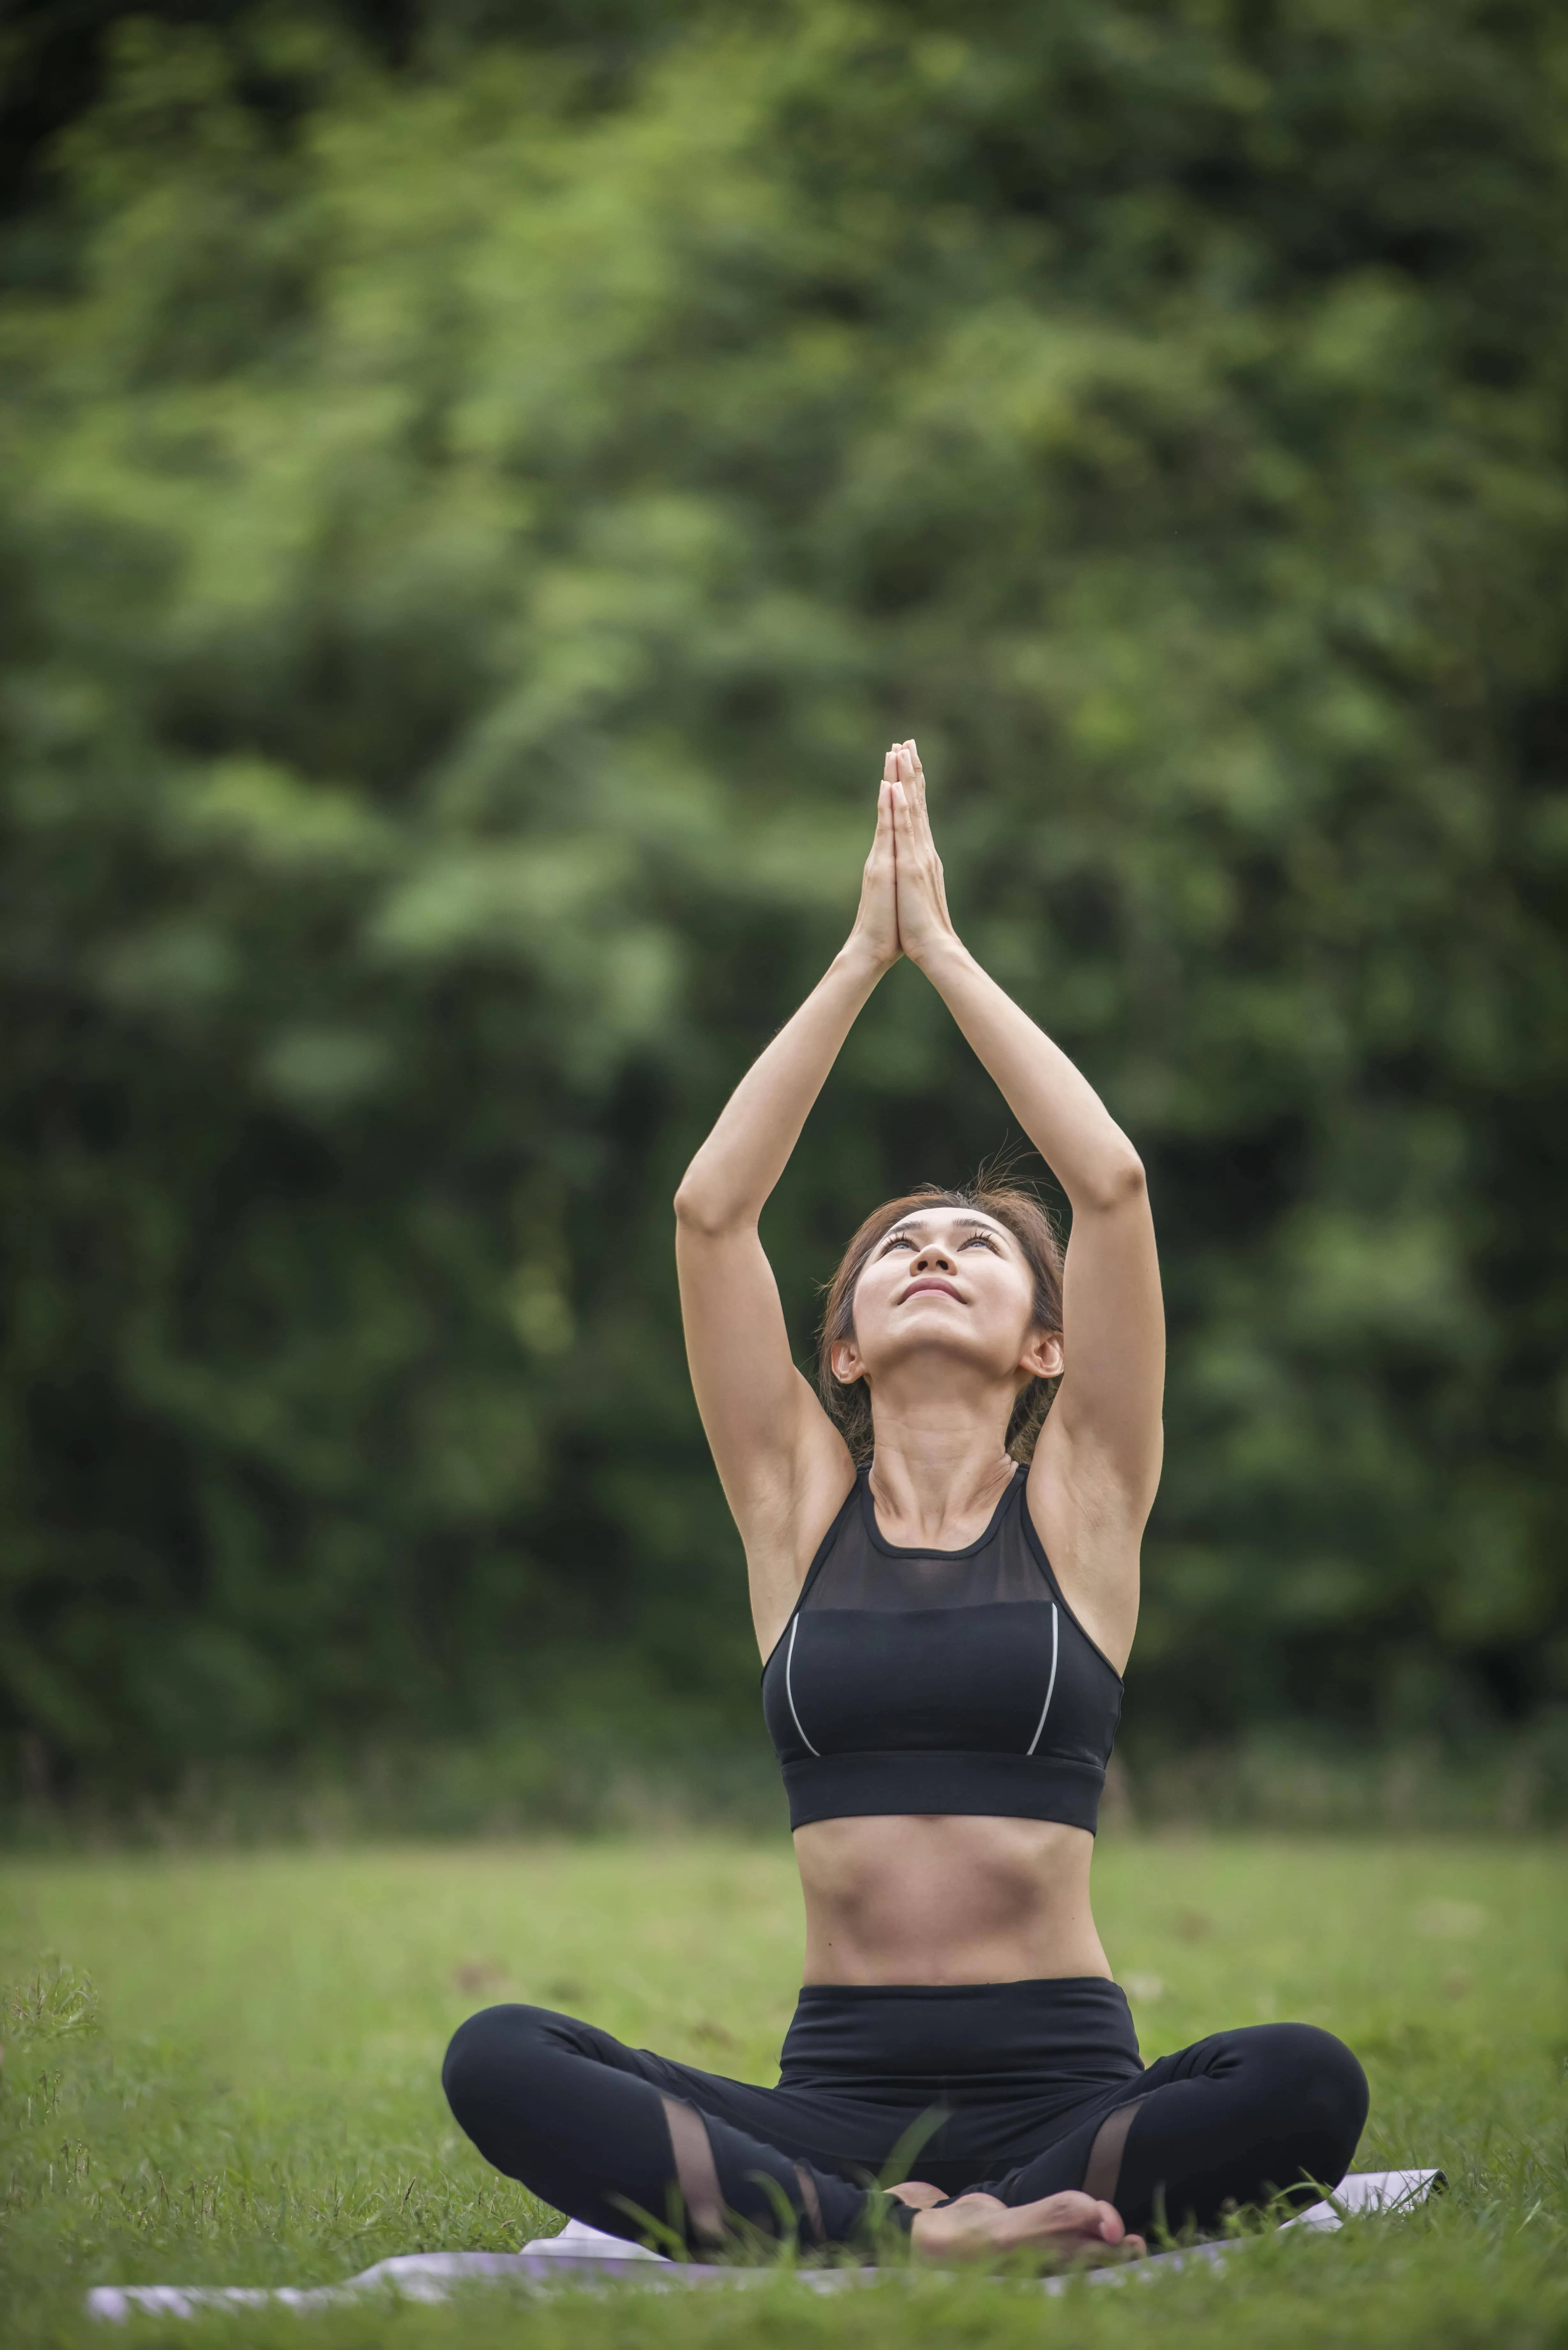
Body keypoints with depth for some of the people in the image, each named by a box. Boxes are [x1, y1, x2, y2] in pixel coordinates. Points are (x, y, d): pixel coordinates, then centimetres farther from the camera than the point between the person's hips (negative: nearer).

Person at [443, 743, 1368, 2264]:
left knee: (1304, 2086, -34)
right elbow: (709, 1210, 3)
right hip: (838, 2091, 1)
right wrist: (861, 956, 4)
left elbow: (1112, 1186, -1)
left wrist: (943, 949, 3)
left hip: (1060, 2081, -1)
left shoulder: (1080, 1500, 9)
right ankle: (919, 2236, -30)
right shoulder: (800, 1503, 12)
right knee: (498, 2064, -25)